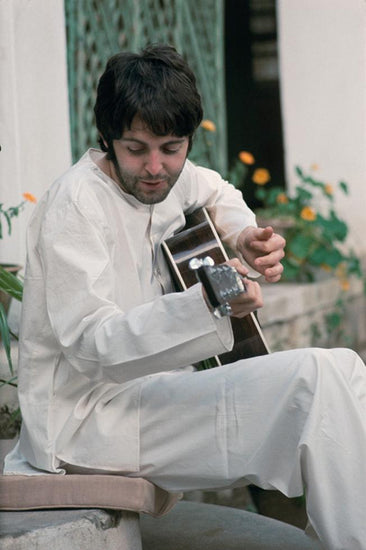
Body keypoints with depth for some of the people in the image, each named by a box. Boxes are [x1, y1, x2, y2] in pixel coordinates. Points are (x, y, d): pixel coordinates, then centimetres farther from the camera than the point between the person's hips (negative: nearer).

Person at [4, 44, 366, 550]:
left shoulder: (167, 177, 7)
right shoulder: (75, 203, -18)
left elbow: (218, 194, 31)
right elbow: (91, 342, -27)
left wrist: (245, 237, 7)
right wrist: (207, 304, -41)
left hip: (155, 388, 9)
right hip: (91, 418, -9)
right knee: (315, 374, -22)